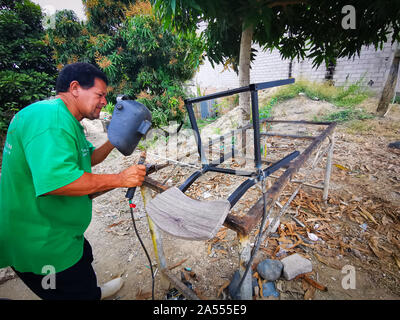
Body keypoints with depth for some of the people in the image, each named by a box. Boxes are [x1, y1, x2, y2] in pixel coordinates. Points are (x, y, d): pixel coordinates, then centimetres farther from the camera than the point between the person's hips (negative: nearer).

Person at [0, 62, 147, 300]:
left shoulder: (66, 120, 10)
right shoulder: (49, 116, -27)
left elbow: (89, 158, 17)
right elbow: (54, 180, -39)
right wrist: (120, 179, -31)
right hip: (41, 245, -11)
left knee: (84, 262, 32)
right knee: (77, 292, 12)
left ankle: (95, 293, 58)